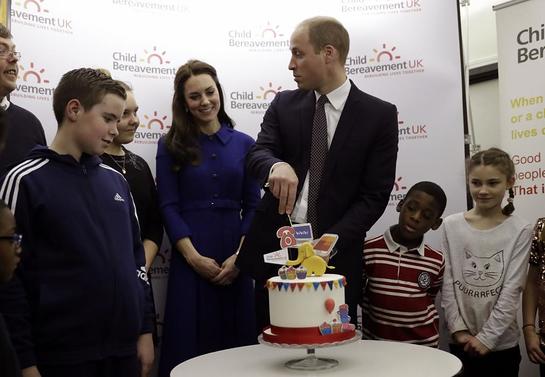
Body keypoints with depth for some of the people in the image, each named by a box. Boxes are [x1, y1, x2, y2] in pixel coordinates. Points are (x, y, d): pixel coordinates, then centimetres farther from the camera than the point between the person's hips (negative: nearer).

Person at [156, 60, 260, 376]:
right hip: (190, 260, -1)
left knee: (236, 340, 8)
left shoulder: (244, 144, 7)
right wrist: (194, 257, -12)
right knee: (189, 343, 4)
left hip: (235, 260, 2)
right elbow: (168, 207, -3)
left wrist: (239, 256, -7)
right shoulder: (171, 146, 3)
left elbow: (253, 206, 4)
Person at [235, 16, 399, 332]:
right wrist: (277, 166, -30)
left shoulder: (380, 115, -2)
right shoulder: (284, 104, 7)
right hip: (275, 251, 3)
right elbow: (256, 156, -5)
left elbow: (375, 195, -6)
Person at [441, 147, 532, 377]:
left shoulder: (520, 231, -4)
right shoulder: (451, 226, 0)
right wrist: (458, 329, -8)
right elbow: (447, 284, -2)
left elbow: (512, 290, -8)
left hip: (502, 344, -1)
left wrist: (487, 338, -12)